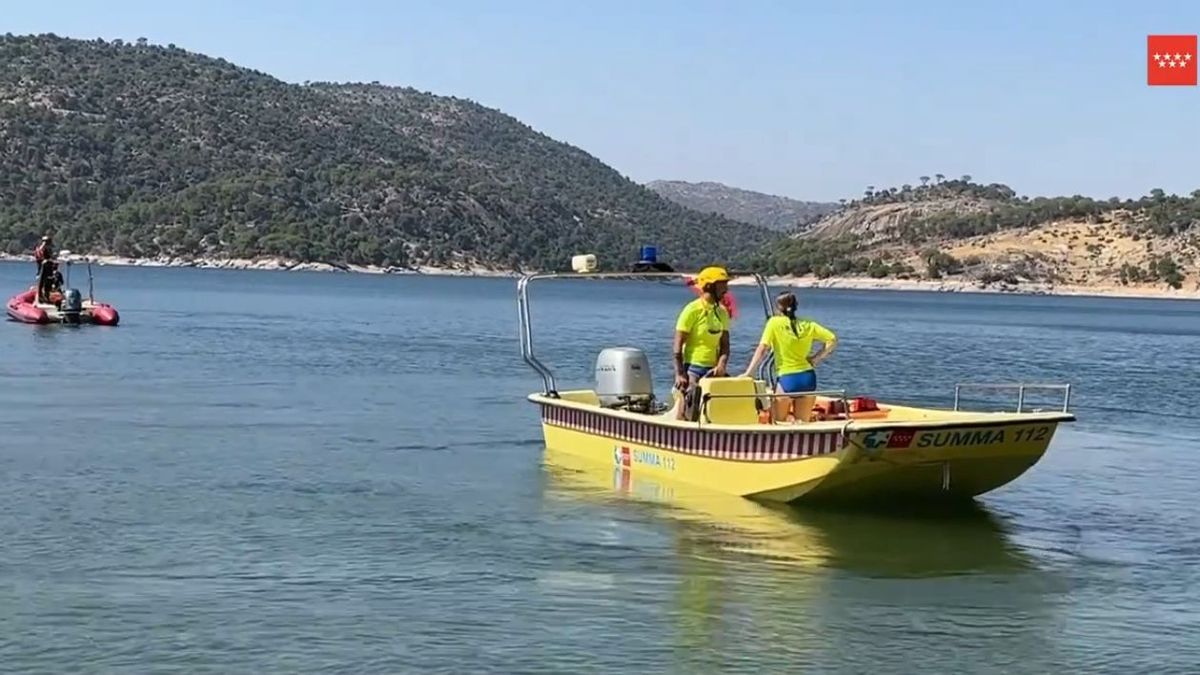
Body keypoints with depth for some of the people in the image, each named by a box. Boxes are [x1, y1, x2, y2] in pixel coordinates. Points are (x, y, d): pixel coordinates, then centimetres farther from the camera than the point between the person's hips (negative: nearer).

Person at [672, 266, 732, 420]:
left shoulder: (722, 312, 11)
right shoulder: (693, 309, -9)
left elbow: (724, 344, 9)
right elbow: (678, 345, -11)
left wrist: (721, 366, -10)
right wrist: (680, 374, -17)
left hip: (713, 371, 7)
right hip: (693, 369, -7)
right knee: (686, 416, -8)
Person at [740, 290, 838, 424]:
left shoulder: (775, 323, -4)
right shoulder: (808, 325, 7)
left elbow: (762, 349, -10)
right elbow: (832, 340, 5)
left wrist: (748, 373, -10)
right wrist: (816, 359, 6)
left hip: (786, 379, -4)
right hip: (808, 378, 4)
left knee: (778, 423, 9)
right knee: (802, 424, 10)